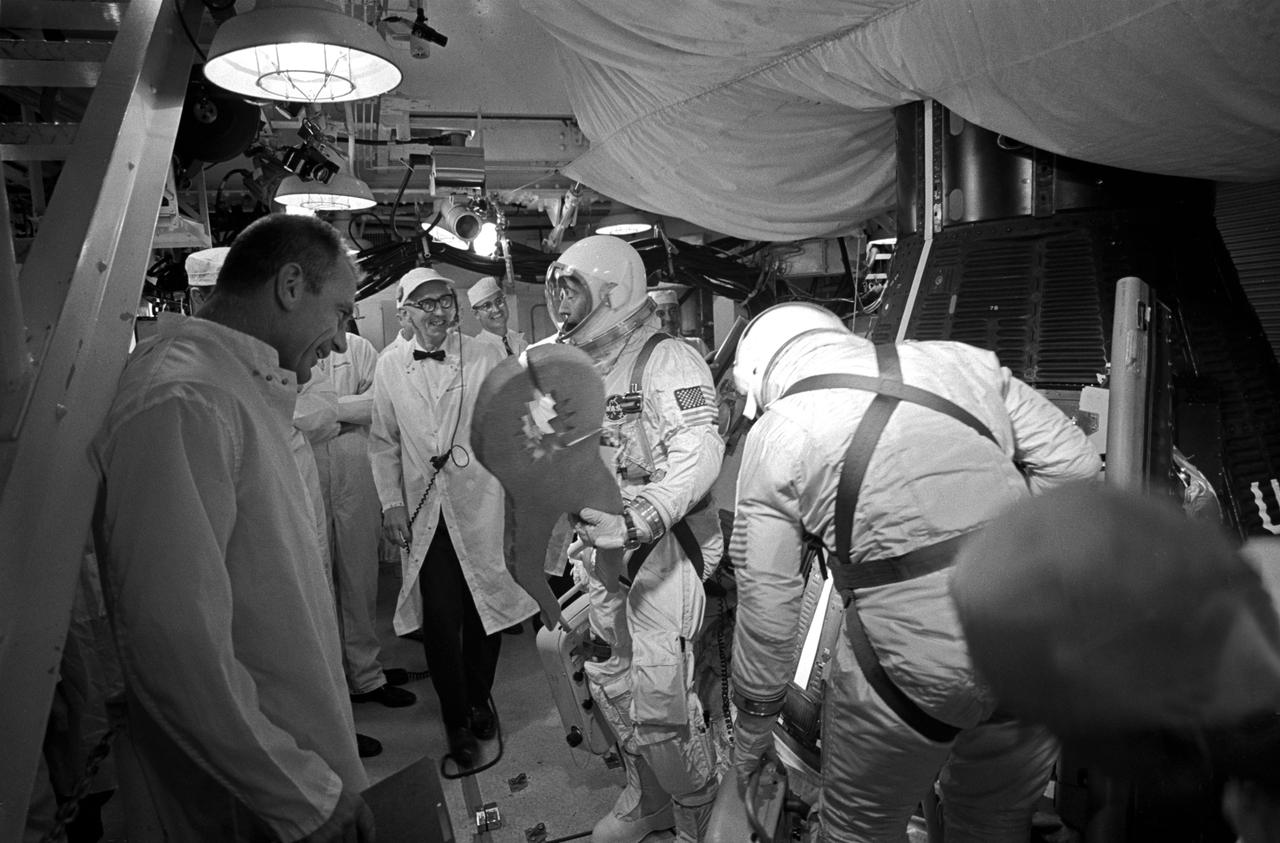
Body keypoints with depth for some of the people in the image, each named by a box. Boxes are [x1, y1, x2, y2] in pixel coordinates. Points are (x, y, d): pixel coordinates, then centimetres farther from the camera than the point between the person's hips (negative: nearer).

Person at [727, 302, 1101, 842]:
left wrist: (754, 721, 14)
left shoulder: (775, 435, 0)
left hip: (916, 664, -5)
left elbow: (766, 602, 1)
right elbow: (1073, 463, 8)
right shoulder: (961, 360, 11)